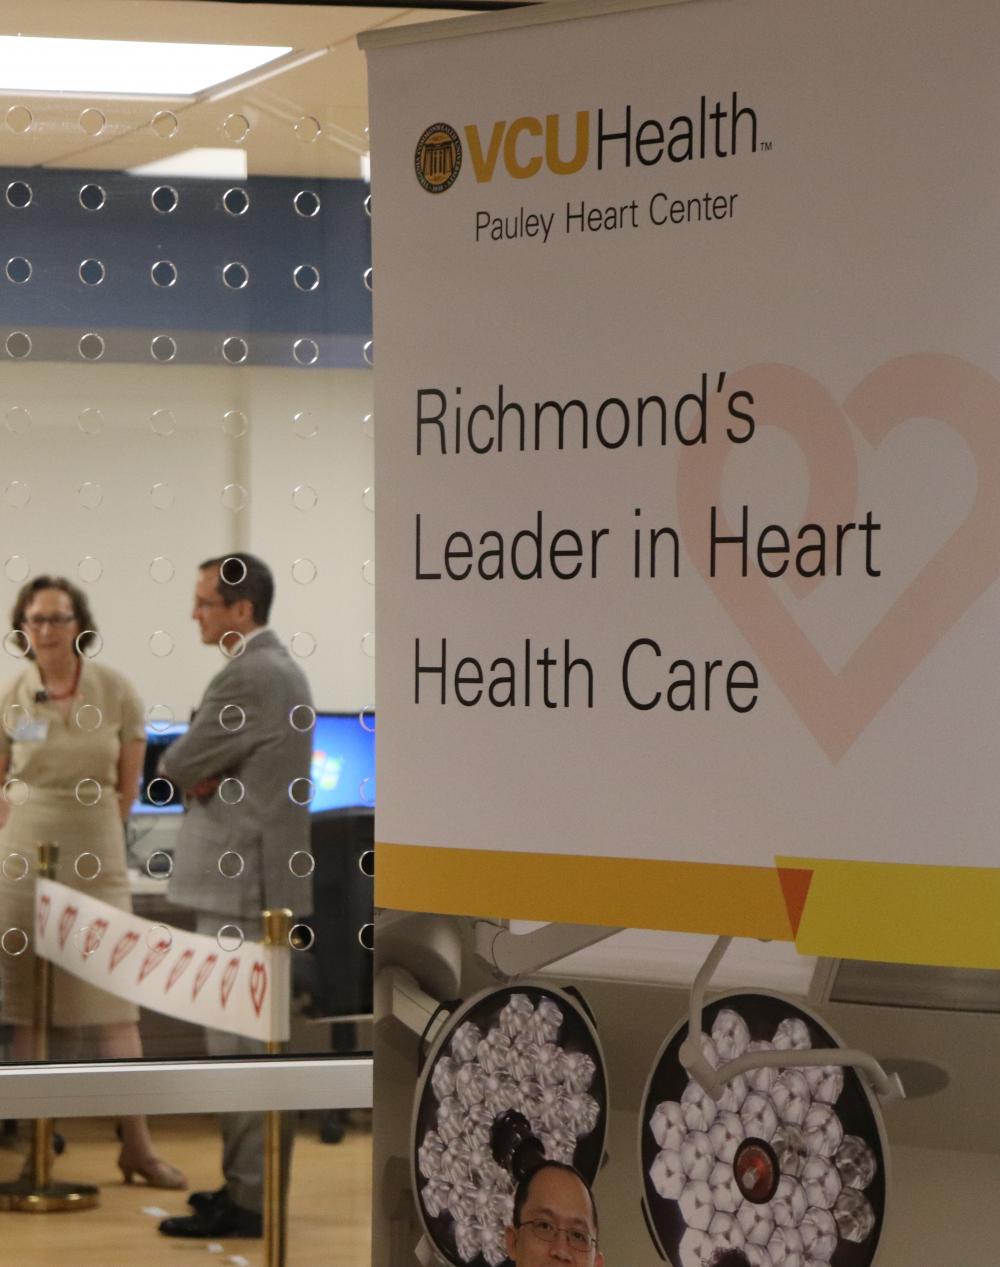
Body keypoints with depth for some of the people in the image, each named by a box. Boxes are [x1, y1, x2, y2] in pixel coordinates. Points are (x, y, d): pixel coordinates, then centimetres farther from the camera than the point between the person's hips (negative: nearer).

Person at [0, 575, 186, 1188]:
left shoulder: (115, 691, -2)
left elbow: (129, 786, 5)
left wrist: (90, 836, 5)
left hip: (97, 857, 0)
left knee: (117, 1001, -2)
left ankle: (137, 1143, 0)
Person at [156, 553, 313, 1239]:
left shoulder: (249, 677, -18)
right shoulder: (281, 667, 16)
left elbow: (175, 767, -14)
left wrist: (194, 773, 7)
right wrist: (210, 776, 0)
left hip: (244, 882, -10)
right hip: (265, 879, 10)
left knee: (241, 1045, -7)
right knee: (263, 1042, 14)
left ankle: (247, 1200, -4)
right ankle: (255, 1182, 21)